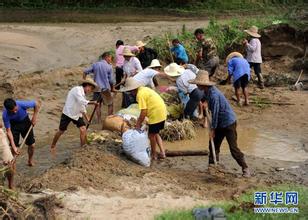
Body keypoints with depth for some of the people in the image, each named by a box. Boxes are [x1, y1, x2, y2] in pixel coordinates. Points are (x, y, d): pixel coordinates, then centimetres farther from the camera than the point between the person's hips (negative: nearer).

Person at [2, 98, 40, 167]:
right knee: (14, 147, -10)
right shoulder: (5, 115, -34)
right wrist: (13, 146, -32)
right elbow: (8, 131, -28)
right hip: (14, 124, -1)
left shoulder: (22, 104, -37)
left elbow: (37, 104, -18)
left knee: (32, 145, 4)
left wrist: (34, 117, -17)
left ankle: (30, 160, 30)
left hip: (25, 122, 1)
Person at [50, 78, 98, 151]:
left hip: (77, 114, 7)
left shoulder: (83, 94, 8)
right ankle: (53, 146, 26)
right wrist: (92, 102, -28)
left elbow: (82, 107, 18)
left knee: (83, 130, -9)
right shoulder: (77, 89, -19)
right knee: (61, 131, 5)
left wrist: (87, 118, 17)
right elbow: (82, 101, -32)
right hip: (68, 114, -7)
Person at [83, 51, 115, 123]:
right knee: (110, 104, 12)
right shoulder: (109, 67, -7)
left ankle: (99, 120, 15)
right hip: (105, 88, -4)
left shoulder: (95, 65, 4)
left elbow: (85, 72, 6)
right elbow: (111, 80, -4)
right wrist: (113, 88, 11)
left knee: (98, 104, 15)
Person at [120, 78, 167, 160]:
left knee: (151, 135, 8)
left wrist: (138, 124, -9)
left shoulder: (140, 94, -16)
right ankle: (162, 153, 20)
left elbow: (144, 112, -19)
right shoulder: (144, 89, 13)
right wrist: (139, 120, 17)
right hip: (162, 112, 10)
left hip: (156, 114, -10)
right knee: (155, 133, 22)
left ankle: (154, 155, 22)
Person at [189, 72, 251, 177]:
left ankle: (245, 168, 2)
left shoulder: (214, 95, -27)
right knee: (213, 145, 12)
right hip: (220, 123, 10)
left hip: (228, 122, -10)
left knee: (233, 148, -8)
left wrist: (212, 129, -15)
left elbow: (215, 113, -22)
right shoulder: (207, 92, 2)